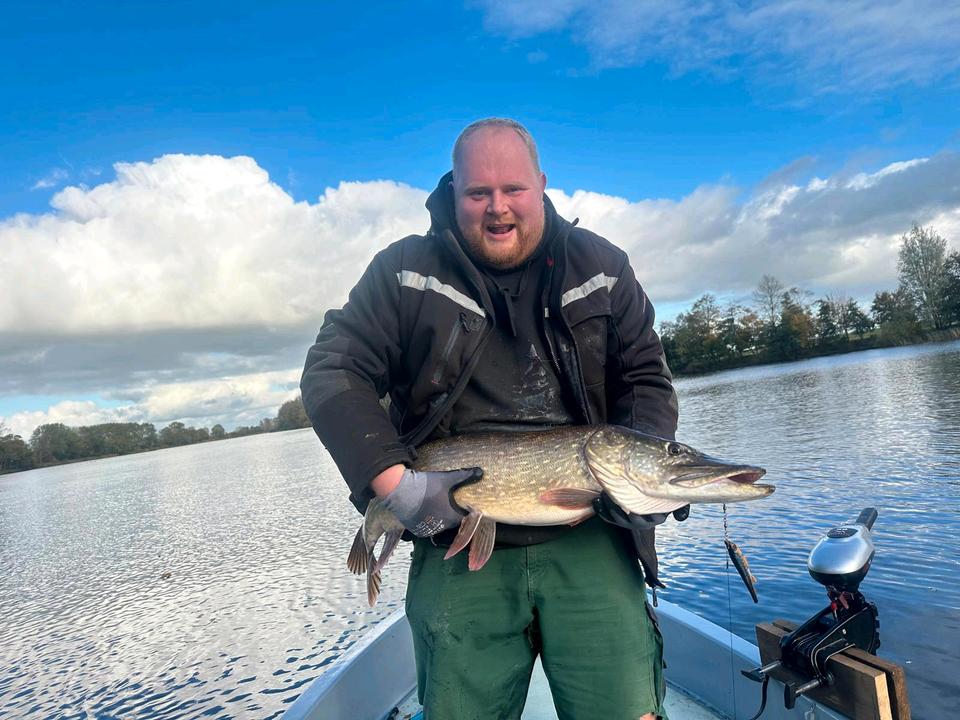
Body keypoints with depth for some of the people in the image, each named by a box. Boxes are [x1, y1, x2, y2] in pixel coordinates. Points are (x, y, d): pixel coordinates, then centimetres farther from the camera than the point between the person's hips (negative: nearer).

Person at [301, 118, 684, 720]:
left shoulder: (602, 269, 8)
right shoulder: (405, 272, 3)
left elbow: (647, 379, 11)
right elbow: (332, 373, -1)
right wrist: (395, 480, -13)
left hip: (590, 544, 1)